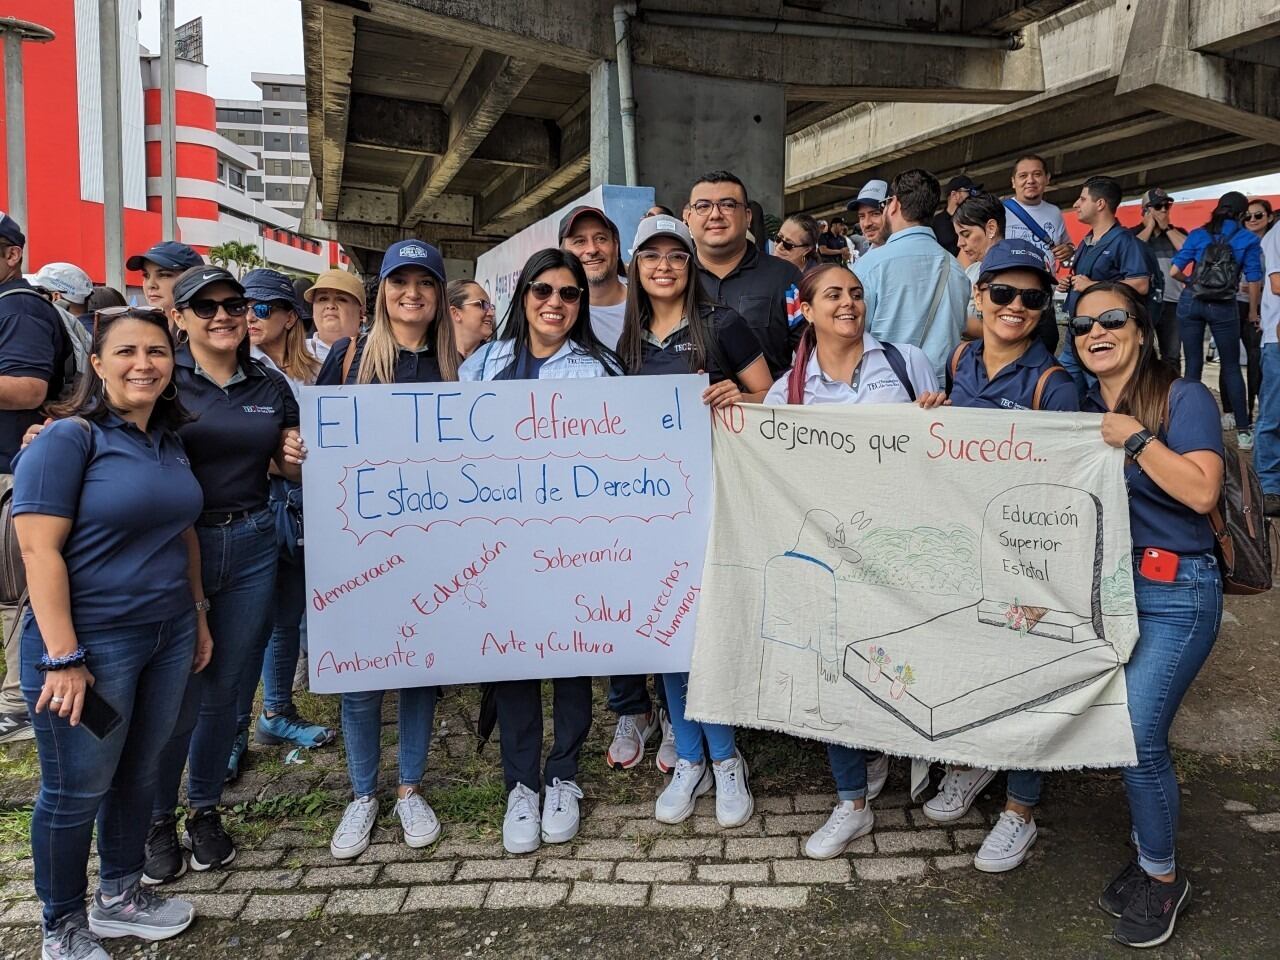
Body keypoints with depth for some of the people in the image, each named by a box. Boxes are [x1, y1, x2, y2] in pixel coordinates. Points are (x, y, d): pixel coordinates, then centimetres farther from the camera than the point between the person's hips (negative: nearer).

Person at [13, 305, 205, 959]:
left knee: (139, 773, 18)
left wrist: (198, 617, 16)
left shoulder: (169, 441, 8)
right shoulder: (67, 438, -13)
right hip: (91, 641, -6)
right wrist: (62, 658, -21)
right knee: (77, 789, 8)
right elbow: (39, 549, -18)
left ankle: (118, 897, 38)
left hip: (167, 636, 7)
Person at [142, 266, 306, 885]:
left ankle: (205, 810, 31)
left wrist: (297, 459, -5)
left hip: (251, 546, 3)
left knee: (223, 688, 13)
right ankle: (158, 818, 24)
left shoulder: (271, 386, 7)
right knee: (178, 694, 1)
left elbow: (291, 468, 17)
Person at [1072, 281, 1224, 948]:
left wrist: (1135, 438, -18)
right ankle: (1149, 852, 30)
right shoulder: (1078, 409, 11)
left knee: (1137, 733, -9)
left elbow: (1201, 491, -19)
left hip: (1173, 596, -5)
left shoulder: (1184, 399, -6)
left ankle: (1163, 878, 13)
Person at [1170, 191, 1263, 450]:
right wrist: (1252, 313, 15)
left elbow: (1174, 271, 0)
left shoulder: (1198, 234, 6)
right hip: (1224, 307, -1)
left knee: (1193, 365, 7)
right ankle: (1243, 431, 9)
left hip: (1190, 303, 1)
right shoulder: (1249, 240, 3)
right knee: (1231, 367, 8)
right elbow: (1253, 282, 2)